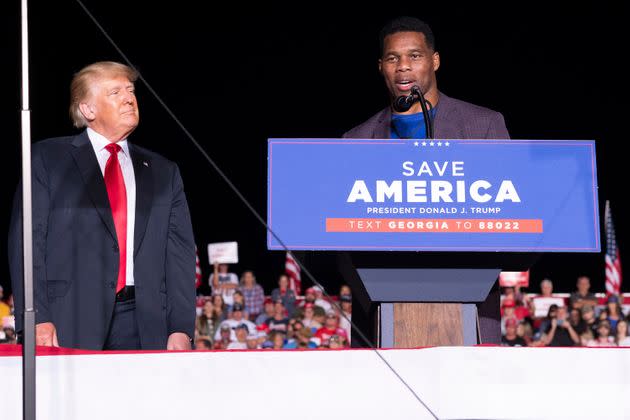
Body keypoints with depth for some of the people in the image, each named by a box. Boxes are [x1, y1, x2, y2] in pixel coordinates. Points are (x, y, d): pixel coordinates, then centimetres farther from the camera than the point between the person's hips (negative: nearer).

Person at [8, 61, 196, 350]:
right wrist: (37, 320, -11)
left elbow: (180, 254, 13)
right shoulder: (47, 159, 8)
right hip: (72, 325, -3)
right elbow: (26, 241, 0)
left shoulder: (163, 173, 19)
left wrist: (181, 329, 1)